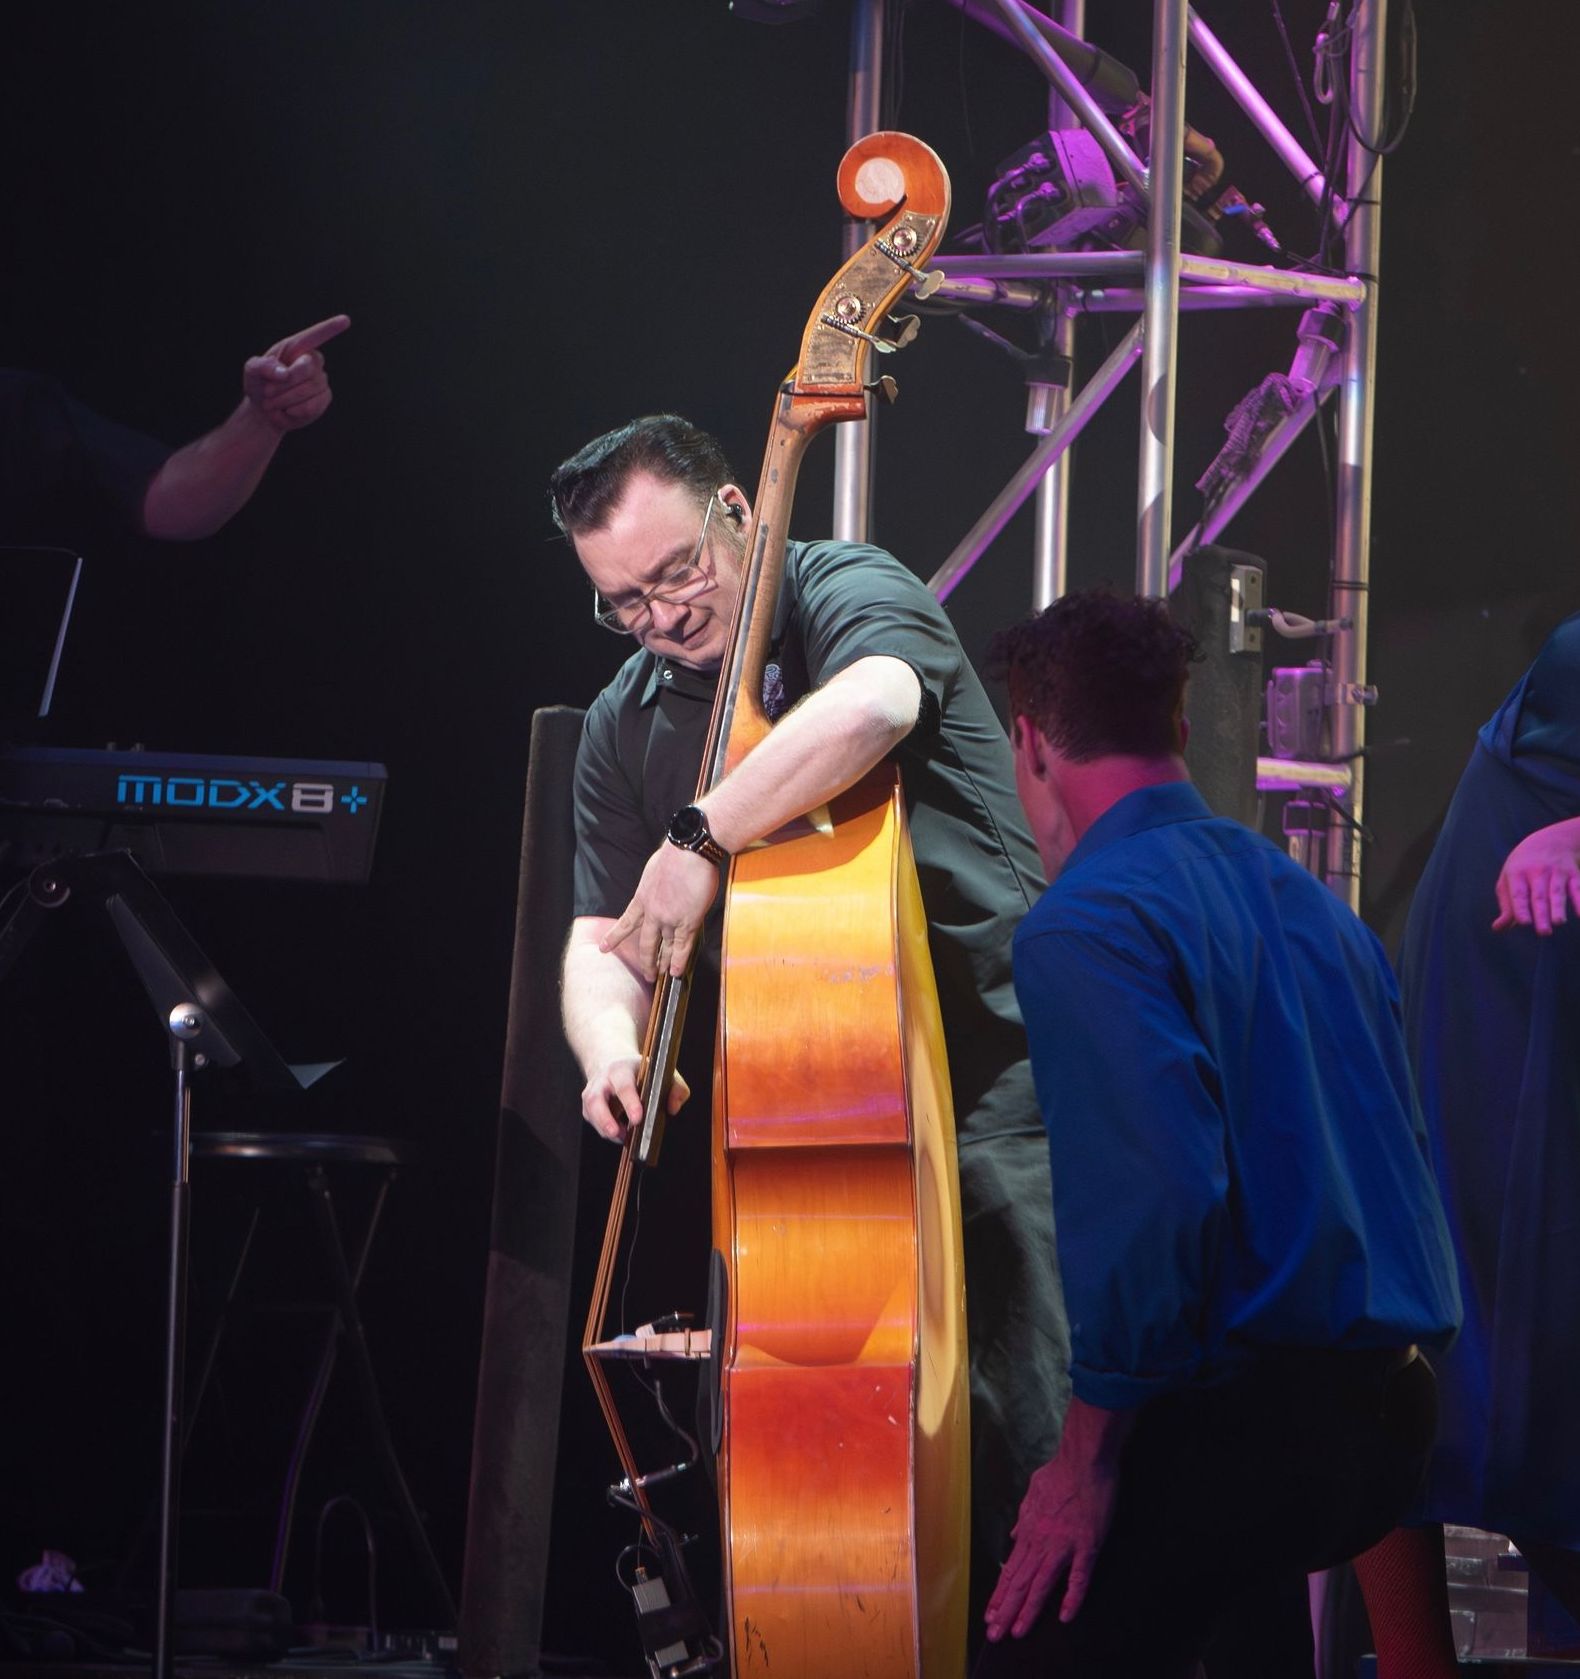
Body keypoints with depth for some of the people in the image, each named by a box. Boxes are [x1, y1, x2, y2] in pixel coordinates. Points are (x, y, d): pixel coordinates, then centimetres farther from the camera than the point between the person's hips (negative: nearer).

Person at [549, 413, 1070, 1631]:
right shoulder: (626, 728, 12)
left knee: (1028, 1459, -15)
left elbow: (870, 707, -32)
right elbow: (600, 941, 9)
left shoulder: (848, 593, -7)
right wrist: (612, 1044, -13)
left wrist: (702, 838, -31)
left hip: (989, 1084, -6)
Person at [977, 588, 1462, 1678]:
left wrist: (1090, 1456, -16)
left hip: (1235, 1419, -9)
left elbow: (1153, 1192, -22)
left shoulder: (1084, 925, -11)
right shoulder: (1314, 907, 16)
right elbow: (1401, 1153, 20)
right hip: (1388, 1413, 9)